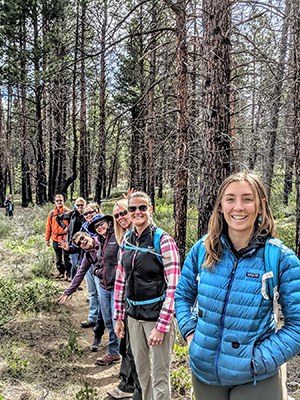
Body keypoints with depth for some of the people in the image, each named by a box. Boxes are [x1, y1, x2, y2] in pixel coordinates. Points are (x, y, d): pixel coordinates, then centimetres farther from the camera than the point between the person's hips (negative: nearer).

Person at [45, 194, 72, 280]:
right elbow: (48, 226, 10)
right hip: (55, 238, 4)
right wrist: (47, 239, 9)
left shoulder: (68, 211, -3)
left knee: (66, 256, -2)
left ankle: (68, 274, 7)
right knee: (58, 257, 13)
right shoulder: (52, 213, 7)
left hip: (65, 238, -4)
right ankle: (61, 272, 25)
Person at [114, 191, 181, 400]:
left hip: (158, 317, -6)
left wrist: (162, 325, -19)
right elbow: (121, 281, 11)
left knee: (159, 376, 3)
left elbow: (174, 287, -16)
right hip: (134, 316, 6)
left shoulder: (164, 241, -14)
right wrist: (119, 317, 11)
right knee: (141, 370, 19)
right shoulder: (127, 241, 4)